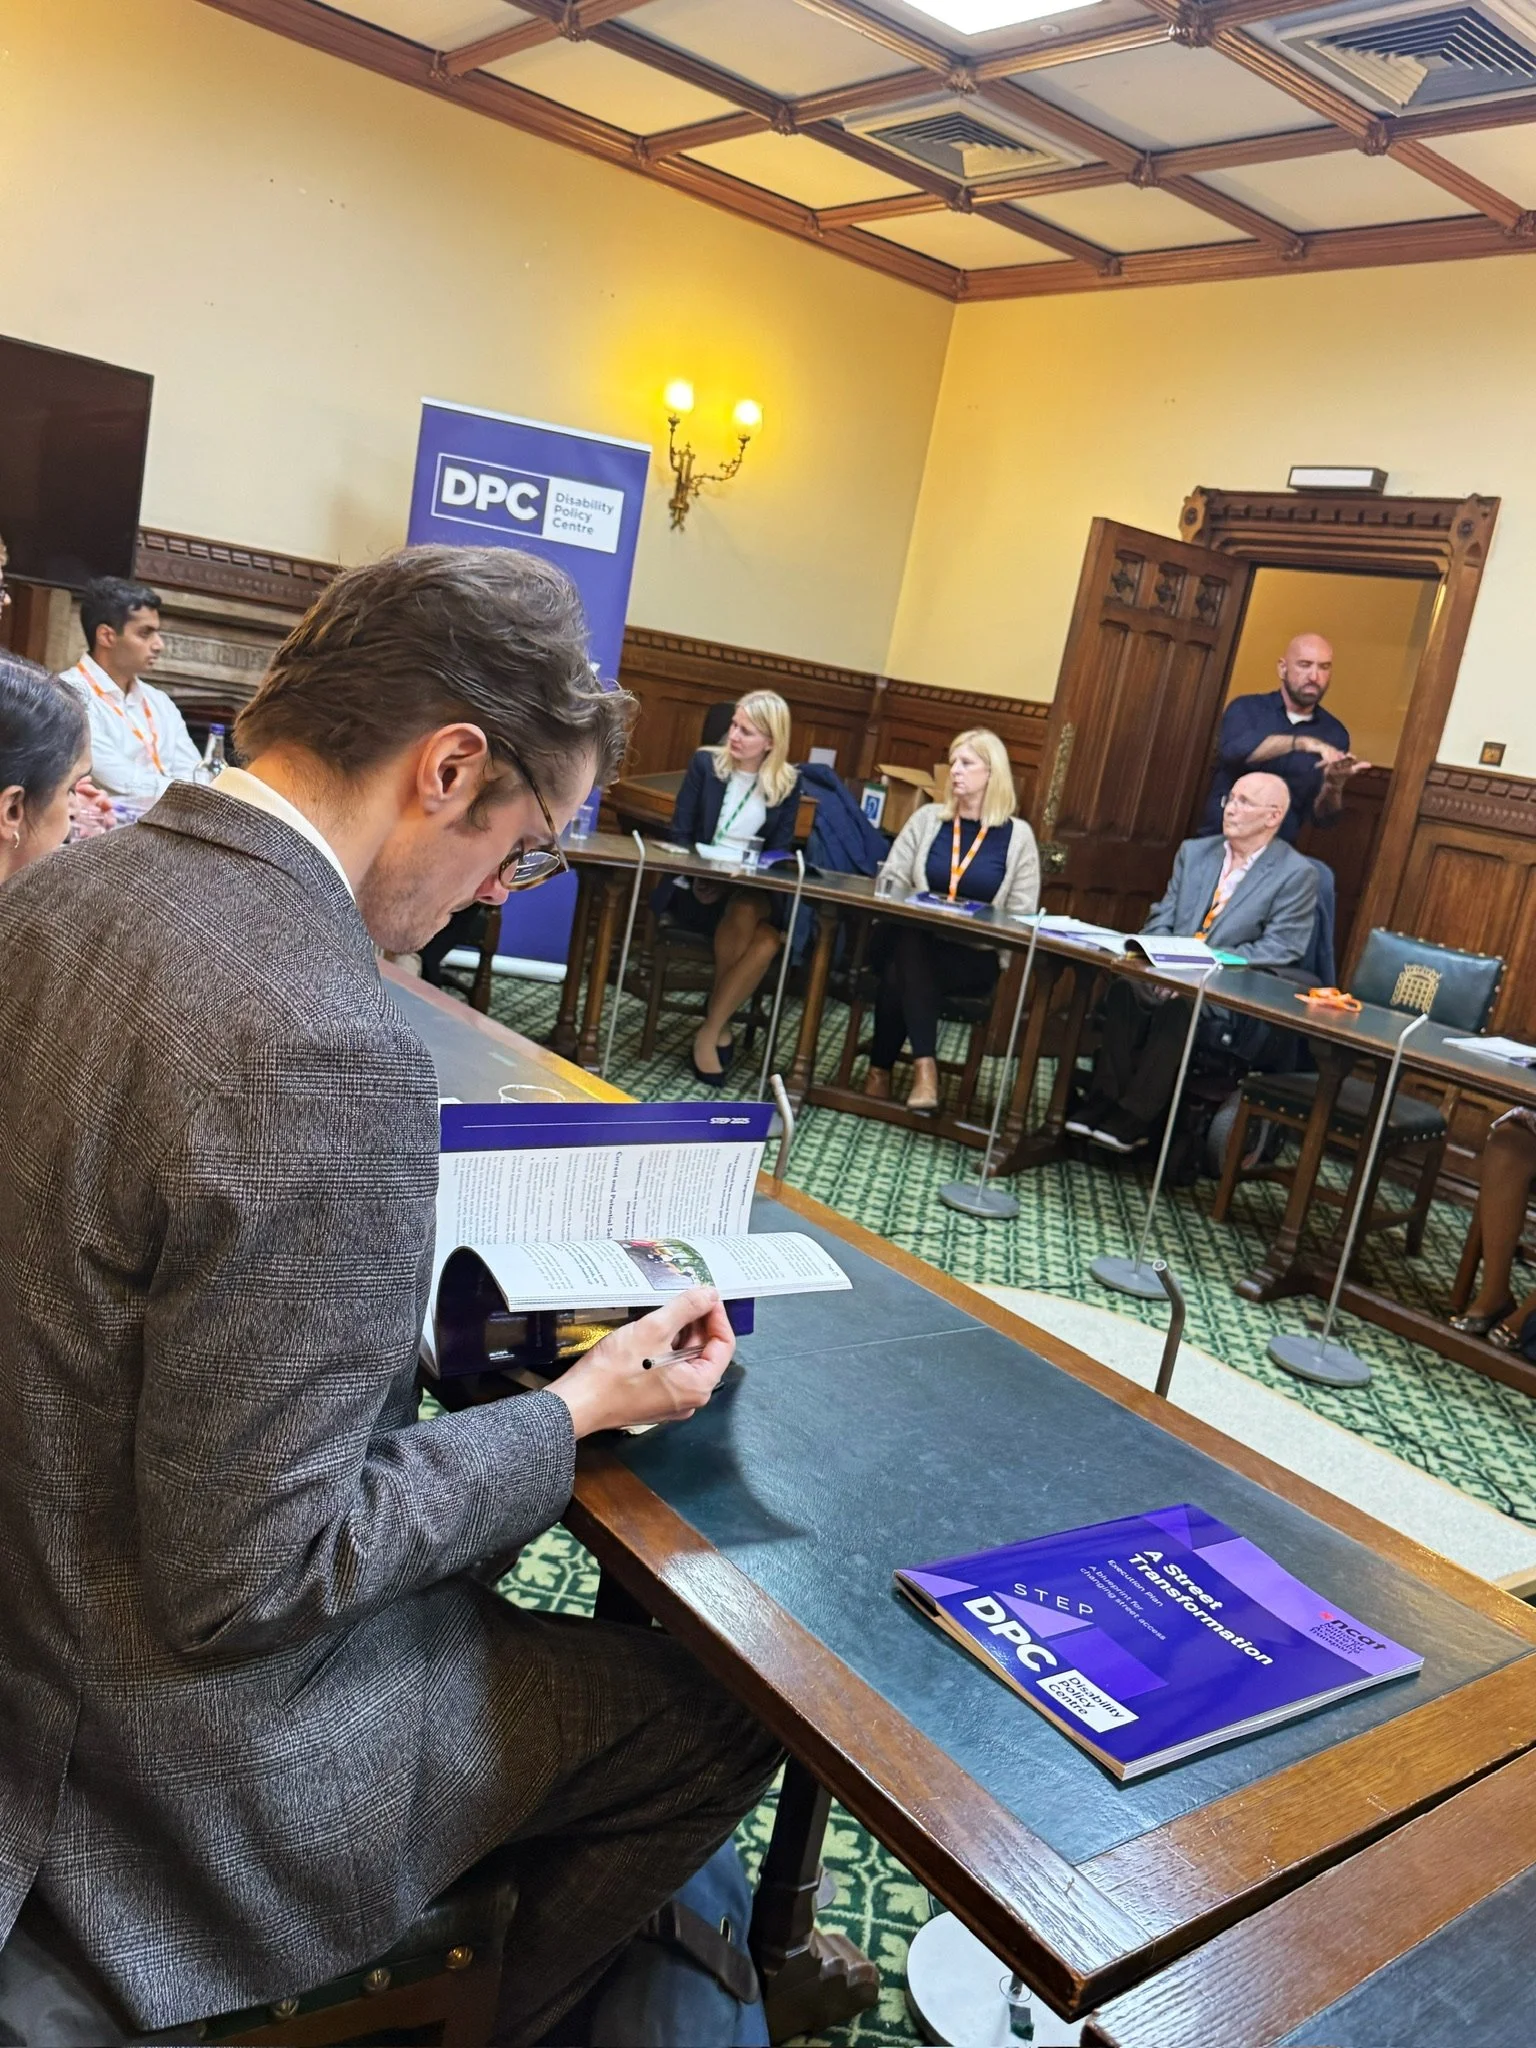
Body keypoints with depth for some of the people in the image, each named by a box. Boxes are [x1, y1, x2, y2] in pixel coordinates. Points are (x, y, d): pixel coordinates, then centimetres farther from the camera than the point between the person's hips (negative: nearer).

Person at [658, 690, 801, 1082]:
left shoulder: (788, 782, 4)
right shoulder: (705, 763, 1)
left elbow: (779, 852, 1)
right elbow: (680, 833, 0)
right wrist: (698, 878, -19)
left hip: (754, 892, 2)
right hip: (697, 887, -1)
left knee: (769, 939, -31)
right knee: (742, 918, -33)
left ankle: (709, 1029, -18)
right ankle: (722, 1023, -14)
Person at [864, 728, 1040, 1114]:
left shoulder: (1017, 836, 3)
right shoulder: (928, 818, 9)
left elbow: (1020, 917, 0)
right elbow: (890, 883, 6)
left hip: (975, 958, -2)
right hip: (914, 943, 2)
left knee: (901, 975, -32)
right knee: (909, 948, -35)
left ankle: (882, 1067, -20)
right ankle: (924, 1063, -34)